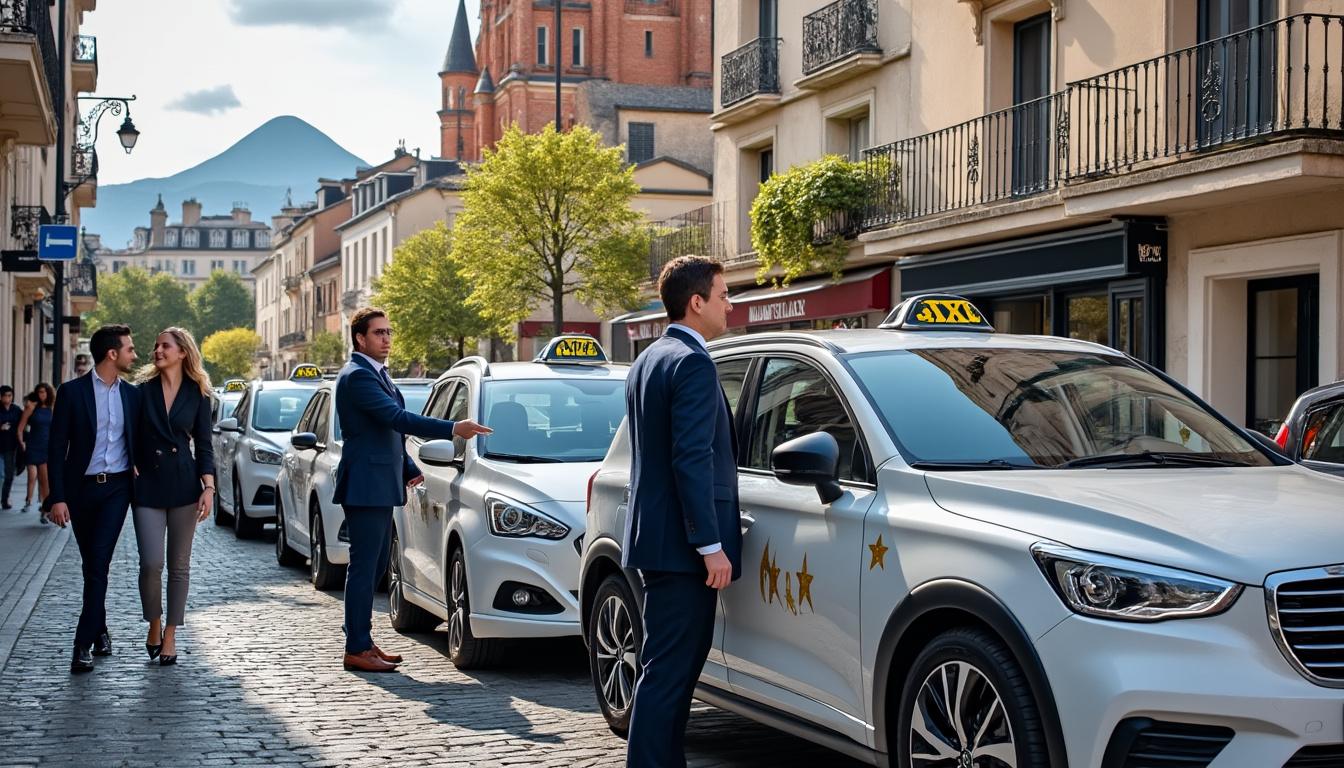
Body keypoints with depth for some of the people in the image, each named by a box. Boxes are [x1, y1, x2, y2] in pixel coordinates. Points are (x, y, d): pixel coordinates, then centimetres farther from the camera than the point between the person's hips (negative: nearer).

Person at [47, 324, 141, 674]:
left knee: (98, 563, -11)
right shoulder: (72, 392, -3)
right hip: (82, 488, 0)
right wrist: (58, 497, -10)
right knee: (91, 565, 10)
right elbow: (57, 447, -4)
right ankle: (100, 630, 28)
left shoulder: (132, 395, 6)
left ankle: (83, 644, -11)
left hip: (116, 487, 0)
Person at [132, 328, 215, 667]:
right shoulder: (143, 389, 3)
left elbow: (203, 444, 4)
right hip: (147, 485, 0)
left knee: (179, 565, 4)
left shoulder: (198, 394, 3)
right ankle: (154, 626, 14)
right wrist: (132, 466, -5)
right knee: (151, 563, -8)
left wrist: (208, 488, -4)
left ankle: (170, 635, 14)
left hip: (184, 484, 0)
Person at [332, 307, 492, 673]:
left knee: (372, 566, 14)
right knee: (363, 567, -7)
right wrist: (452, 429, -32)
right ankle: (357, 649, -3)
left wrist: (409, 469, 19)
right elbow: (397, 419, -26)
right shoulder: (357, 376, -15)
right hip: (365, 487, -10)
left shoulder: (377, 374, 17)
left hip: (381, 485, 10)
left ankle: (362, 641, 21)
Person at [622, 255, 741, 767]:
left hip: (655, 538, 10)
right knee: (669, 669, -7)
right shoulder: (692, 363, -15)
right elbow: (692, 459, -22)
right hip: (680, 544, -10)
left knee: (672, 665, 17)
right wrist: (711, 544, -21)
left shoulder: (649, 360, 16)